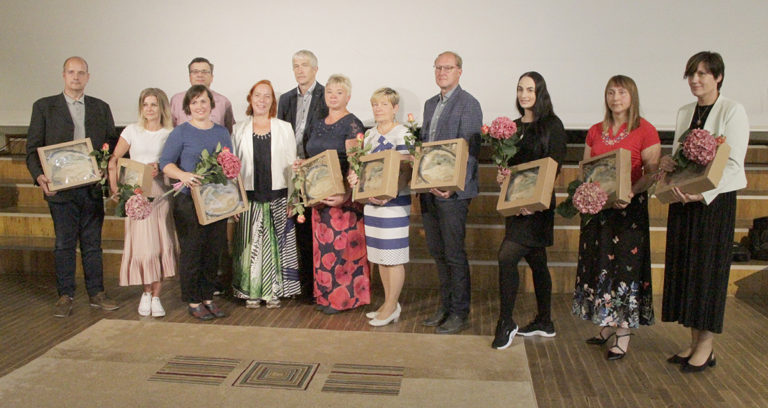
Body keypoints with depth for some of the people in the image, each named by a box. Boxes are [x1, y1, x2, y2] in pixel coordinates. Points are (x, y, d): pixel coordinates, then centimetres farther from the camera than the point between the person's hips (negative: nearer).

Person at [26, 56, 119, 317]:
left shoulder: (101, 108, 12)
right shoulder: (44, 106, 6)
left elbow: (113, 144, 11)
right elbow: (33, 148, 2)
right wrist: (39, 176, -14)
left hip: (94, 188, 2)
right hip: (61, 188, -2)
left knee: (93, 243, 9)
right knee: (64, 244, 5)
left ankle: (96, 293, 18)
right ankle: (65, 296, 15)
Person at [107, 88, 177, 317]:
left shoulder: (170, 134, 7)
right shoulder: (132, 131, 7)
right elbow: (114, 159, 6)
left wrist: (160, 168, -11)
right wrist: (114, 186, -3)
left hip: (160, 195, 1)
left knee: (161, 246, -2)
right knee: (142, 246, -4)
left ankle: (156, 296, 8)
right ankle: (146, 292, 16)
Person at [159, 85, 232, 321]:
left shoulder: (222, 132, 13)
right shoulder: (180, 133, 0)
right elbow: (165, 163, -3)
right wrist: (183, 175, -22)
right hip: (188, 201, -4)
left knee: (214, 250, 8)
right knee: (191, 250, 0)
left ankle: (208, 297, 21)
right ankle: (193, 301, 12)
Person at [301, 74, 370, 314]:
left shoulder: (352, 125, -8)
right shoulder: (317, 126, 15)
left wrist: (345, 194, -25)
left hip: (344, 196, -7)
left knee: (342, 243, -4)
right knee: (322, 244, 11)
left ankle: (344, 296, 9)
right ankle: (324, 294, 24)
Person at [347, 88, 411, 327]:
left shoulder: (402, 134, -8)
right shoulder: (370, 134, 14)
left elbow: (405, 171, -15)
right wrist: (356, 177, -5)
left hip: (394, 201, -7)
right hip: (372, 200, 7)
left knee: (394, 256, -1)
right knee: (379, 255, 12)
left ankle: (391, 307, 8)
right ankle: (389, 303, 23)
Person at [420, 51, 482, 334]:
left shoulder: (468, 104, -7)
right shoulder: (430, 104, 18)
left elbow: (470, 149, -14)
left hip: (453, 191, -8)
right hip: (428, 189, 8)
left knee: (454, 254, -1)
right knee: (437, 252, 14)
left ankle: (460, 313, 11)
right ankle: (446, 307, 26)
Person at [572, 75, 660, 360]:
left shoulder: (645, 131, -4)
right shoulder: (595, 131, 12)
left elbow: (652, 173, -8)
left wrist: (630, 192, -24)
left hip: (630, 208, -5)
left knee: (626, 264, -3)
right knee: (599, 264, 9)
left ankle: (623, 334, 6)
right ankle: (606, 324, 23)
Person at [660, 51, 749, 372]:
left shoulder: (732, 111, -7)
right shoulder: (685, 112, 12)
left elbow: (733, 163, -13)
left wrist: (703, 193, -25)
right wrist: (667, 162, -6)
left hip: (715, 199, -6)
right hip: (683, 200, 6)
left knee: (709, 269, -1)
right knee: (684, 268, 8)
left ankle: (707, 348, 11)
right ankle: (694, 342, 21)